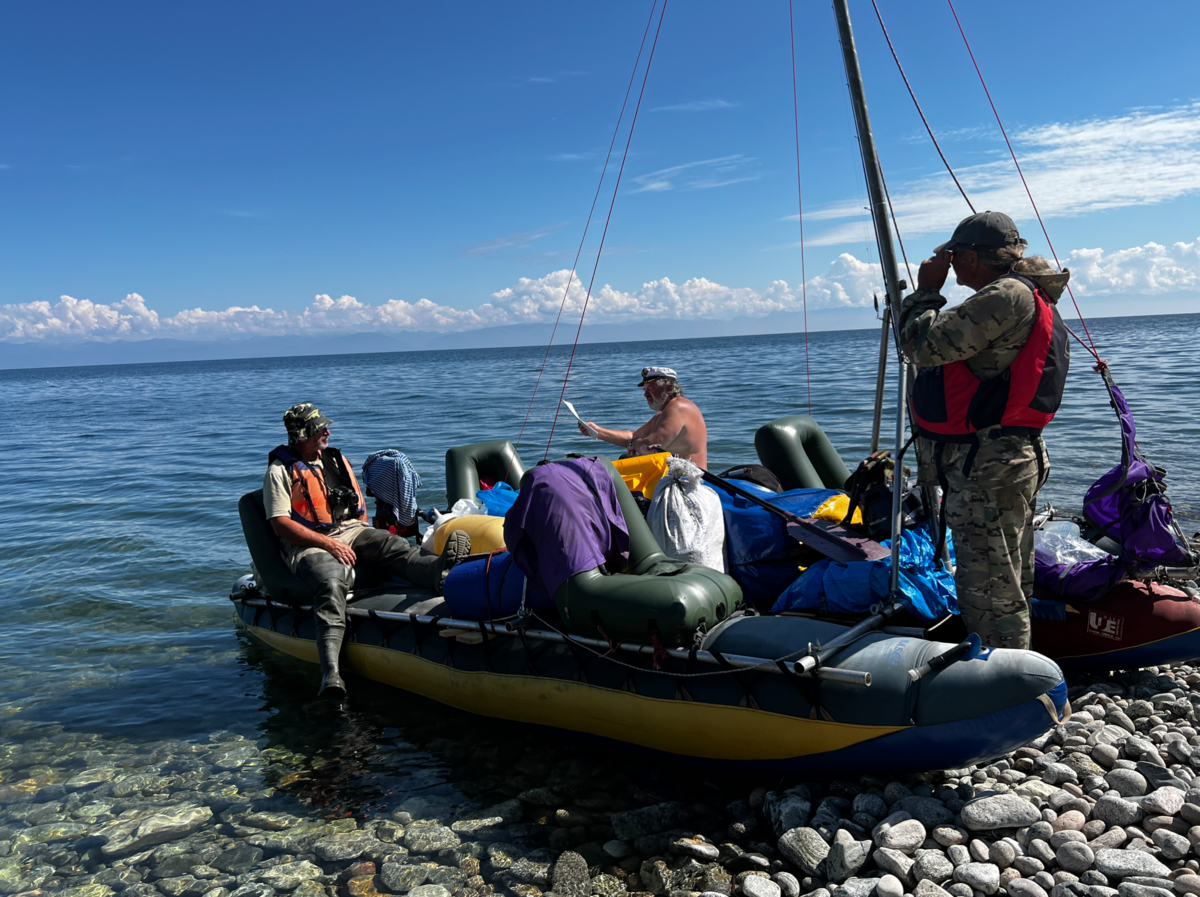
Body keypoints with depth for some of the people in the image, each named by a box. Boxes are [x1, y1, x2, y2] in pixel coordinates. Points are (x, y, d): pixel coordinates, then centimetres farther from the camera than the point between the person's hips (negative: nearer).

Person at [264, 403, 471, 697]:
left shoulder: (337, 459, 21)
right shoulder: (280, 471, 1)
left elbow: (358, 502, 26)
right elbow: (281, 524, -8)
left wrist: (366, 538, 7)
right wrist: (329, 543, -16)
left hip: (352, 533, 6)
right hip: (310, 545, -5)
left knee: (395, 547, -26)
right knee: (331, 584, -36)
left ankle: (440, 573, -58)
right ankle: (330, 672, -54)